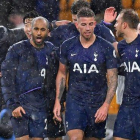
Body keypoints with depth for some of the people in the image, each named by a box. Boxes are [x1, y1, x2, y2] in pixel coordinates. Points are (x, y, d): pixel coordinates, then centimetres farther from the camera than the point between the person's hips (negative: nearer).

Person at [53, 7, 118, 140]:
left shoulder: (106, 48, -4)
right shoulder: (68, 46, 1)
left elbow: (112, 79, -3)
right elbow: (61, 74, 12)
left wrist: (106, 105, -13)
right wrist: (57, 101, 6)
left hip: (98, 103, 0)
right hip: (74, 101, 0)